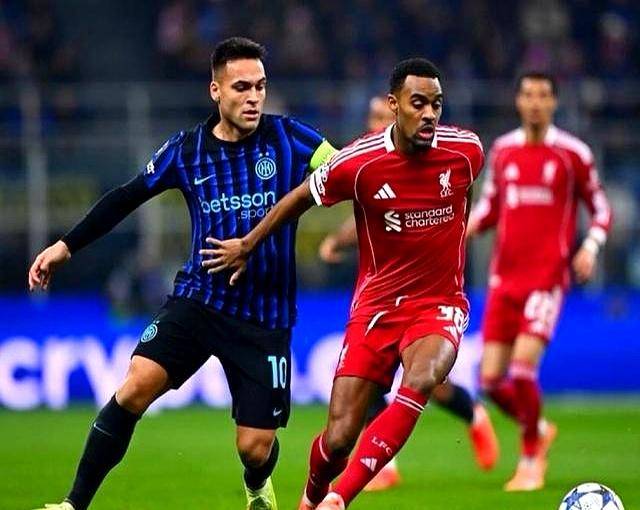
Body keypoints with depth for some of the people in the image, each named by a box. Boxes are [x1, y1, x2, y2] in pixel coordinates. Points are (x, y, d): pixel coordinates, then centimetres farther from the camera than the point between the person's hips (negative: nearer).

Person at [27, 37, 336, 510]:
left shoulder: (287, 137, -4)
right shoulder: (185, 150, 1)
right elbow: (127, 197, 12)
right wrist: (66, 246, 11)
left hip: (265, 317, -1)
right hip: (199, 299, 1)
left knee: (255, 447, -3)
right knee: (136, 385, -20)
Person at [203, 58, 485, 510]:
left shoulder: (466, 151, -9)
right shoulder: (358, 162, -14)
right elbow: (301, 198, 5)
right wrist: (248, 244, 16)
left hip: (439, 303, 0)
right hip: (376, 305, 0)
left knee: (419, 384, -33)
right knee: (339, 439, -5)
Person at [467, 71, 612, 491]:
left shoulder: (573, 153, -1)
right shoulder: (503, 150, 10)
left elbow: (602, 210, 6)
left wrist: (591, 248, -11)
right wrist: (470, 227, 0)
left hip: (548, 277, -4)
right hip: (505, 279, 4)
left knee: (523, 366, -19)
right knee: (491, 378, -1)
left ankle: (531, 461, 1)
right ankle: (539, 430, 29)